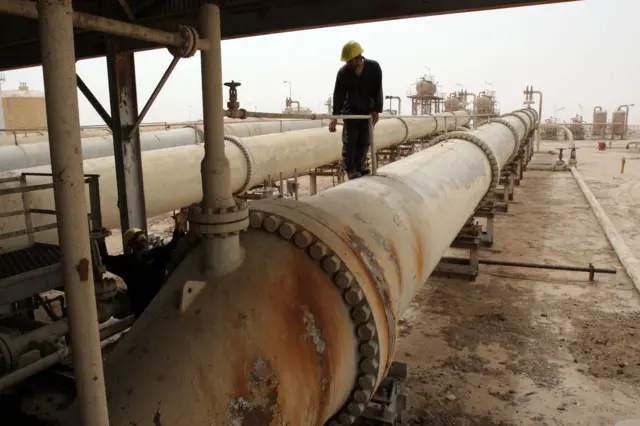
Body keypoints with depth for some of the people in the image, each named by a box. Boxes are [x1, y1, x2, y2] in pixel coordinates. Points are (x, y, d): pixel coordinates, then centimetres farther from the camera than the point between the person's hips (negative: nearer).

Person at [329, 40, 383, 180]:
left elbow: (378, 91, -9)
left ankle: (359, 167, 12)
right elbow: (338, 95, -13)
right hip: (350, 110, -1)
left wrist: (376, 110, -14)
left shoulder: (374, 67, -15)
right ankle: (351, 169, -2)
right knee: (349, 140, -8)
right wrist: (335, 117, -15)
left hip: (368, 110, 1)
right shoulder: (343, 72, -15)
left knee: (364, 141, 2)